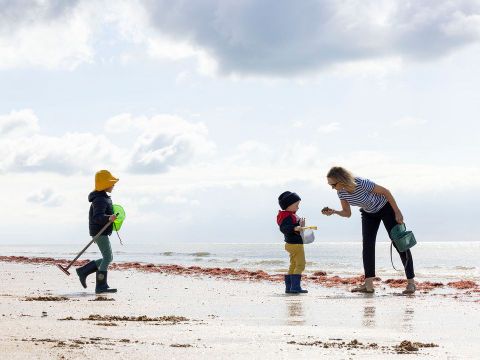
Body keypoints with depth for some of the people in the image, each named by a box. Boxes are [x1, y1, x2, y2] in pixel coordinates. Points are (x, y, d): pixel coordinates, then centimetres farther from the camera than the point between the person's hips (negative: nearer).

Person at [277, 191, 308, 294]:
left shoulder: (292, 216, 15)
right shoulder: (287, 217, -19)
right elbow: (283, 228, -36)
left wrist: (300, 225, 29)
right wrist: (295, 228, -47)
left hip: (292, 244, 11)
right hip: (295, 244, -11)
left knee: (293, 266, 15)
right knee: (300, 265, -12)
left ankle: (289, 287, 19)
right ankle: (295, 287, -18)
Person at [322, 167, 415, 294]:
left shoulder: (361, 184, -38)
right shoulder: (341, 192, -18)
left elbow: (385, 192, -26)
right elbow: (347, 213, -8)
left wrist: (397, 212, -22)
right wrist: (333, 212, -28)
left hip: (386, 207, -6)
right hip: (369, 213, 6)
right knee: (367, 245, -6)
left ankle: (411, 282, -1)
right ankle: (368, 284, -7)